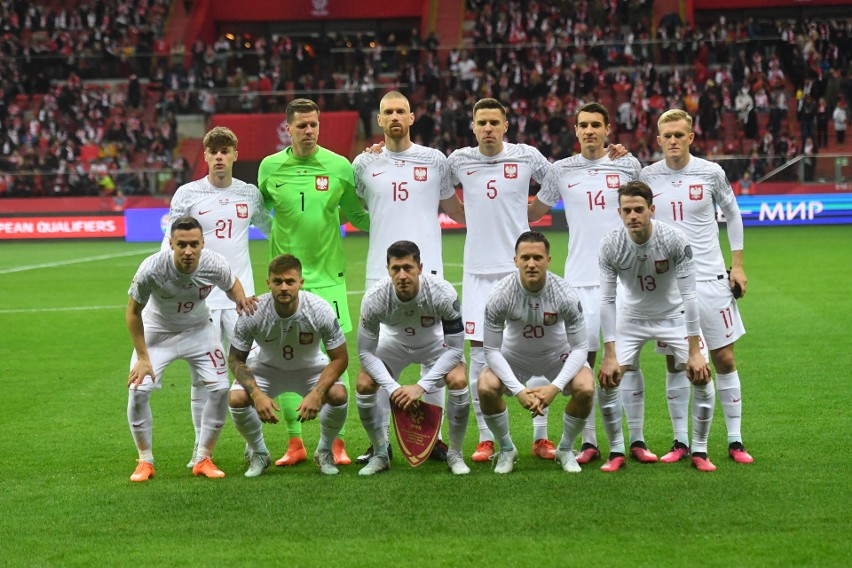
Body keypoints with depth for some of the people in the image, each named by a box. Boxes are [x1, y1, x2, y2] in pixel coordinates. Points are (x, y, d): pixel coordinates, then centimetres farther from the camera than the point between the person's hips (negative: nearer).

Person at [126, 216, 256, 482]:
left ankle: (203, 459, 7)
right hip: (157, 331, -2)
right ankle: (145, 461, 4)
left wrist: (240, 299, -24)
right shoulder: (152, 269, -32)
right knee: (138, 389, -17)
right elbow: (133, 312, -18)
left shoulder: (215, 265, -25)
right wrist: (143, 358, -18)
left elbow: (232, 284, 0)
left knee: (220, 388, -11)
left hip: (198, 330, 2)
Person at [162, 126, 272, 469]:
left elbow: (270, 229, 24)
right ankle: (202, 448, 11)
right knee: (202, 376, 1)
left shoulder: (250, 194, 8)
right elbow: (171, 246, 1)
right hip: (199, 299, -1)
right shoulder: (187, 195, 1)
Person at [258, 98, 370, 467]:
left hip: (327, 274, -1)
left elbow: (356, 216, 10)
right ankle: (295, 444, 12)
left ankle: (337, 443, 4)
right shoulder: (269, 167, 3)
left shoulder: (339, 166, 0)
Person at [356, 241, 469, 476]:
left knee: (459, 381, -26)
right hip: (394, 340, 1)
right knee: (364, 385, -19)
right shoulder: (374, 299, -33)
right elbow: (366, 352, -21)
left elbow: (455, 348, -27)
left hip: (435, 341, -1)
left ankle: (455, 454, -4)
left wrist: (421, 386, -33)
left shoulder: (443, 293, -36)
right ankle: (380, 454, 3)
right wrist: (393, 387, -33)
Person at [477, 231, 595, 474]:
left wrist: (555, 387, -32)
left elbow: (580, 347, -19)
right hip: (514, 354, 0)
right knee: (486, 387, -28)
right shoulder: (500, 296, -28)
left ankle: (565, 449, 2)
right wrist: (518, 390, -31)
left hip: (558, 354, 0)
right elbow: (492, 350, -21)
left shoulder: (565, 295, -28)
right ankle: (506, 449, 0)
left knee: (585, 389, -27)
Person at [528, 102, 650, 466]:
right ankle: (588, 443, 4)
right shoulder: (561, 171, 7)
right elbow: (532, 213, 19)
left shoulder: (628, 165, 6)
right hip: (581, 278, 0)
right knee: (583, 357, -3)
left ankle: (636, 440, 6)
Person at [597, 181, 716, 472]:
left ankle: (699, 452, 4)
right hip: (631, 317, 1)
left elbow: (689, 296, -24)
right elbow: (606, 300, -18)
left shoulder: (675, 240, -27)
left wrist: (694, 352, -26)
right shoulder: (610, 246, -22)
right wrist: (610, 355, -23)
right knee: (607, 380, -12)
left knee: (702, 377, -13)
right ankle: (617, 452, 6)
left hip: (673, 315, -1)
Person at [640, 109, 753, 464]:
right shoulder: (647, 177, 1)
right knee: (674, 364, 3)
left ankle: (735, 441, 9)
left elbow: (732, 215, 10)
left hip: (711, 278, -1)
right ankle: (680, 442, 13)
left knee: (724, 359, 1)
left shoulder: (711, 173, -1)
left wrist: (737, 265, 7)